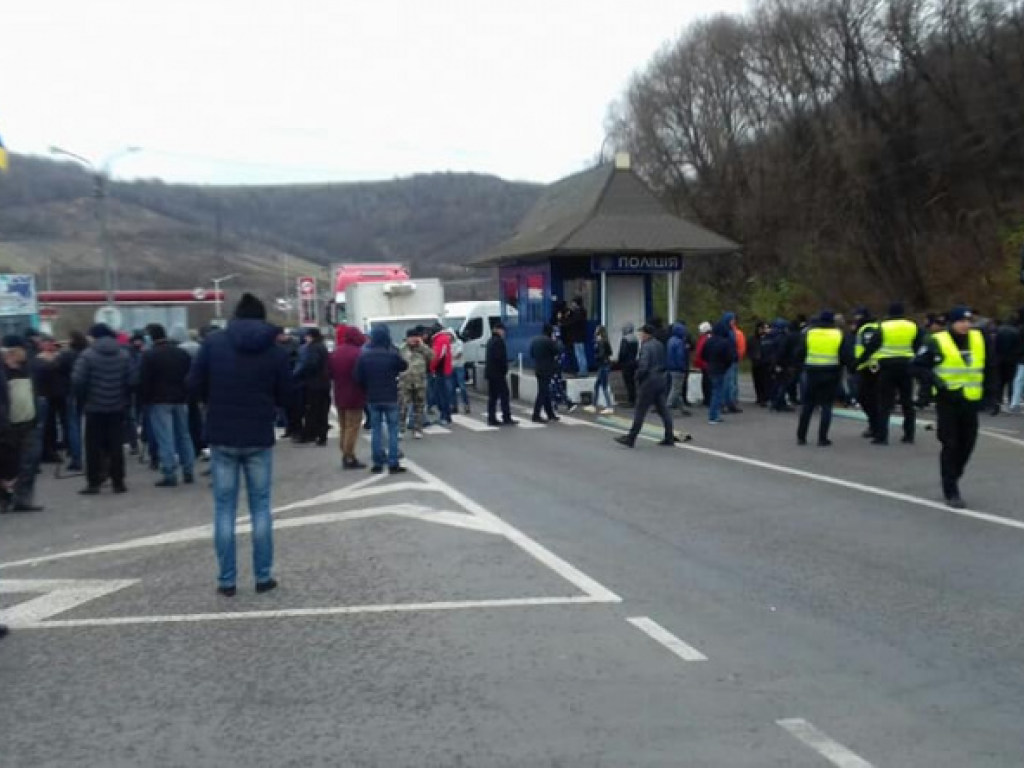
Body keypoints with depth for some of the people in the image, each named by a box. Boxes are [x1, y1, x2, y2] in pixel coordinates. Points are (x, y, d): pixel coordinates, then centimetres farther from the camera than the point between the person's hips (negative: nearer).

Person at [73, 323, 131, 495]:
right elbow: (130, 381, -2)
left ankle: (93, 483, 5)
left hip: (94, 407, -3)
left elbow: (77, 381, -13)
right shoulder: (123, 355, 2)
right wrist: (126, 402, 7)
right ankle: (118, 482, 7)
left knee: (93, 446, 5)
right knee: (116, 445, 6)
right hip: (117, 408, 3)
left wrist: (82, 400, 3)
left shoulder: (87, 355, -9)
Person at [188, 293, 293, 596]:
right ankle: (263, 576, 11)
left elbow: (194, 385, -2)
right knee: (260, 507, 9)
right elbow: (287, 397, 1)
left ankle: (227, 580, 8)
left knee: (224, 509, 7)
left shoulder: (213, 342, -3)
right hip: (259, 438, 0)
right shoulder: (275, 350, -3)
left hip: (222, 437, 0)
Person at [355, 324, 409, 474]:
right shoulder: (392, 353, -13)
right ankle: (393, 464, 1)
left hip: (372, 398, 3)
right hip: (390, 398, -3)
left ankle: (377, 463, 10)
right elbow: (404, 367, 4)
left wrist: (368, 389, 13)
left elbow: (358, 378, -2)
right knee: (393, 430, 4)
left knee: (376, 430, 10)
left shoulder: (364, 355, -4)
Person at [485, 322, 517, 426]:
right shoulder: (499, 341, -13)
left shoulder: (490, 341, 16)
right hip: (498, 373, -9)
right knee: (504, 395, -5)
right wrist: (504, 369, -10)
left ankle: (492, 419, 9)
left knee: (492, 396, 10)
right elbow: (501, 357, -20)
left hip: (490, 372, 9)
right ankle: (506, 419, -5)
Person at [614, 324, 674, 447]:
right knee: (663, 409, 11)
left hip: (649, 381, -8)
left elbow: (643, 366, -21)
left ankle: (631, 438, 0)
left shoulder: (646, 346, -15)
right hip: (660, 380, 8)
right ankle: (669, 437, 12)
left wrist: (638, 377, -6)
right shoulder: (660, 345, 11)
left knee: (640, 411, -4)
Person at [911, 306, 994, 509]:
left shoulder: (980, 340, 4)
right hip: (947, 401, -4)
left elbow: (990, 367, 17)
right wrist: (937, 382, -18)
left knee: (967, 445, 8)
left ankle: (952, 478, 30)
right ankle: (951, 492, 2)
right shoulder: (938, 342, -10)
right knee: (950, 446, -4)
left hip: (971, 401, 5)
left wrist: (988, 391, 9)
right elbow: (918, 366, -8)